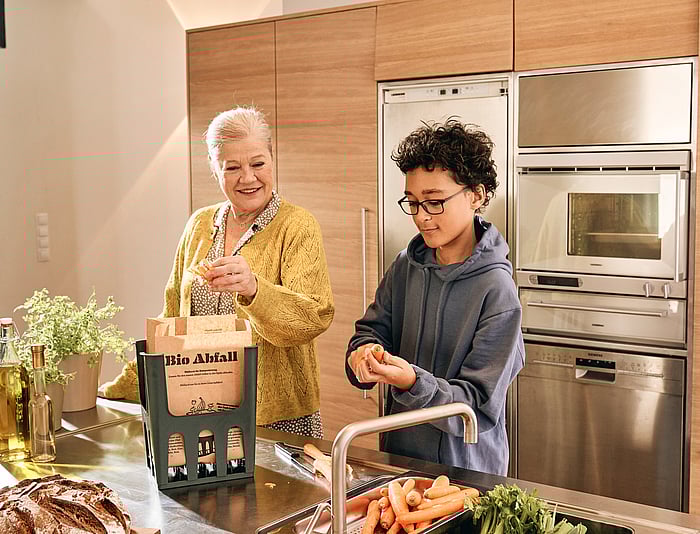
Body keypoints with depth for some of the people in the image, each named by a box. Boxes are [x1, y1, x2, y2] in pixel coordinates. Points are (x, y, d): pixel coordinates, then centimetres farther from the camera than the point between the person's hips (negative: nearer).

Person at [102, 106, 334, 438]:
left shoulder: (297, 226, -8)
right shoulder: (200, 225, 7)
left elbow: (314, 317, -22)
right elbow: (173, 315, 16)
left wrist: (253, 289, -39)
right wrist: (127, 385, 15)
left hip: (279, 417, -4)